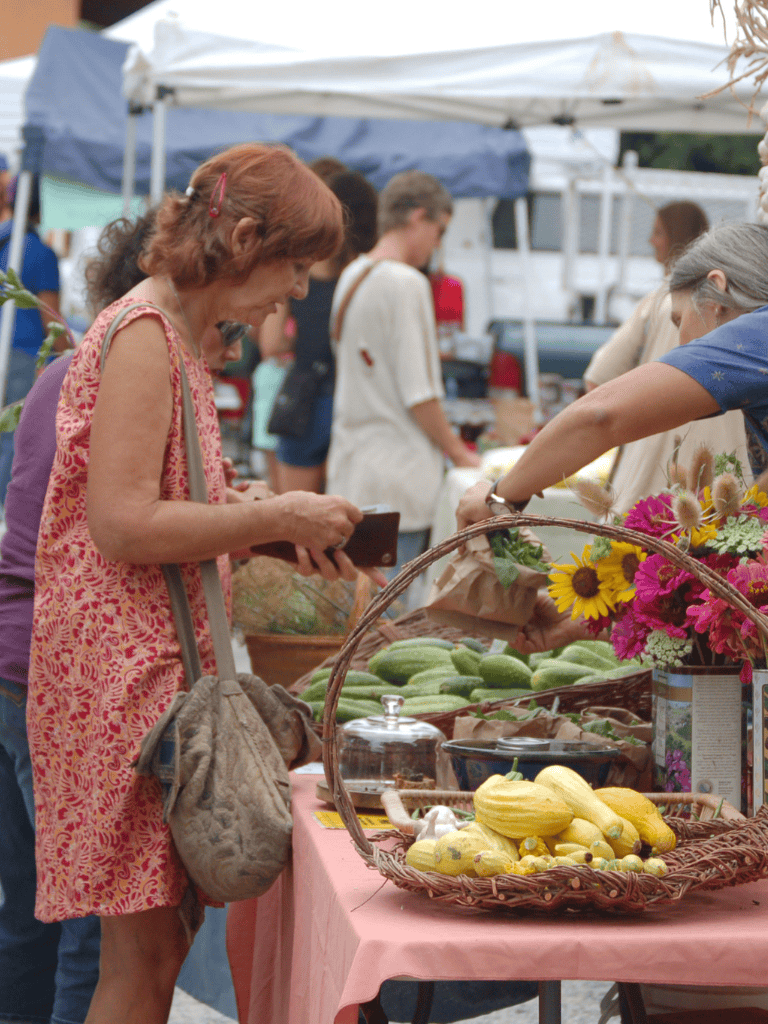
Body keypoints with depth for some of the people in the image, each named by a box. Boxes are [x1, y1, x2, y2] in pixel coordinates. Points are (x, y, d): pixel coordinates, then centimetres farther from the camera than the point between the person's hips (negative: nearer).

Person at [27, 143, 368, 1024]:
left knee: (157, 947, 10)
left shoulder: (183, 334, 17)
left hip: (163, 661, 10)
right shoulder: (144, 334, -14)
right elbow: (122, 525, -20)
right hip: (124, 665, -10)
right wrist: (277, 518, -13)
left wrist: (269, 525, 10)